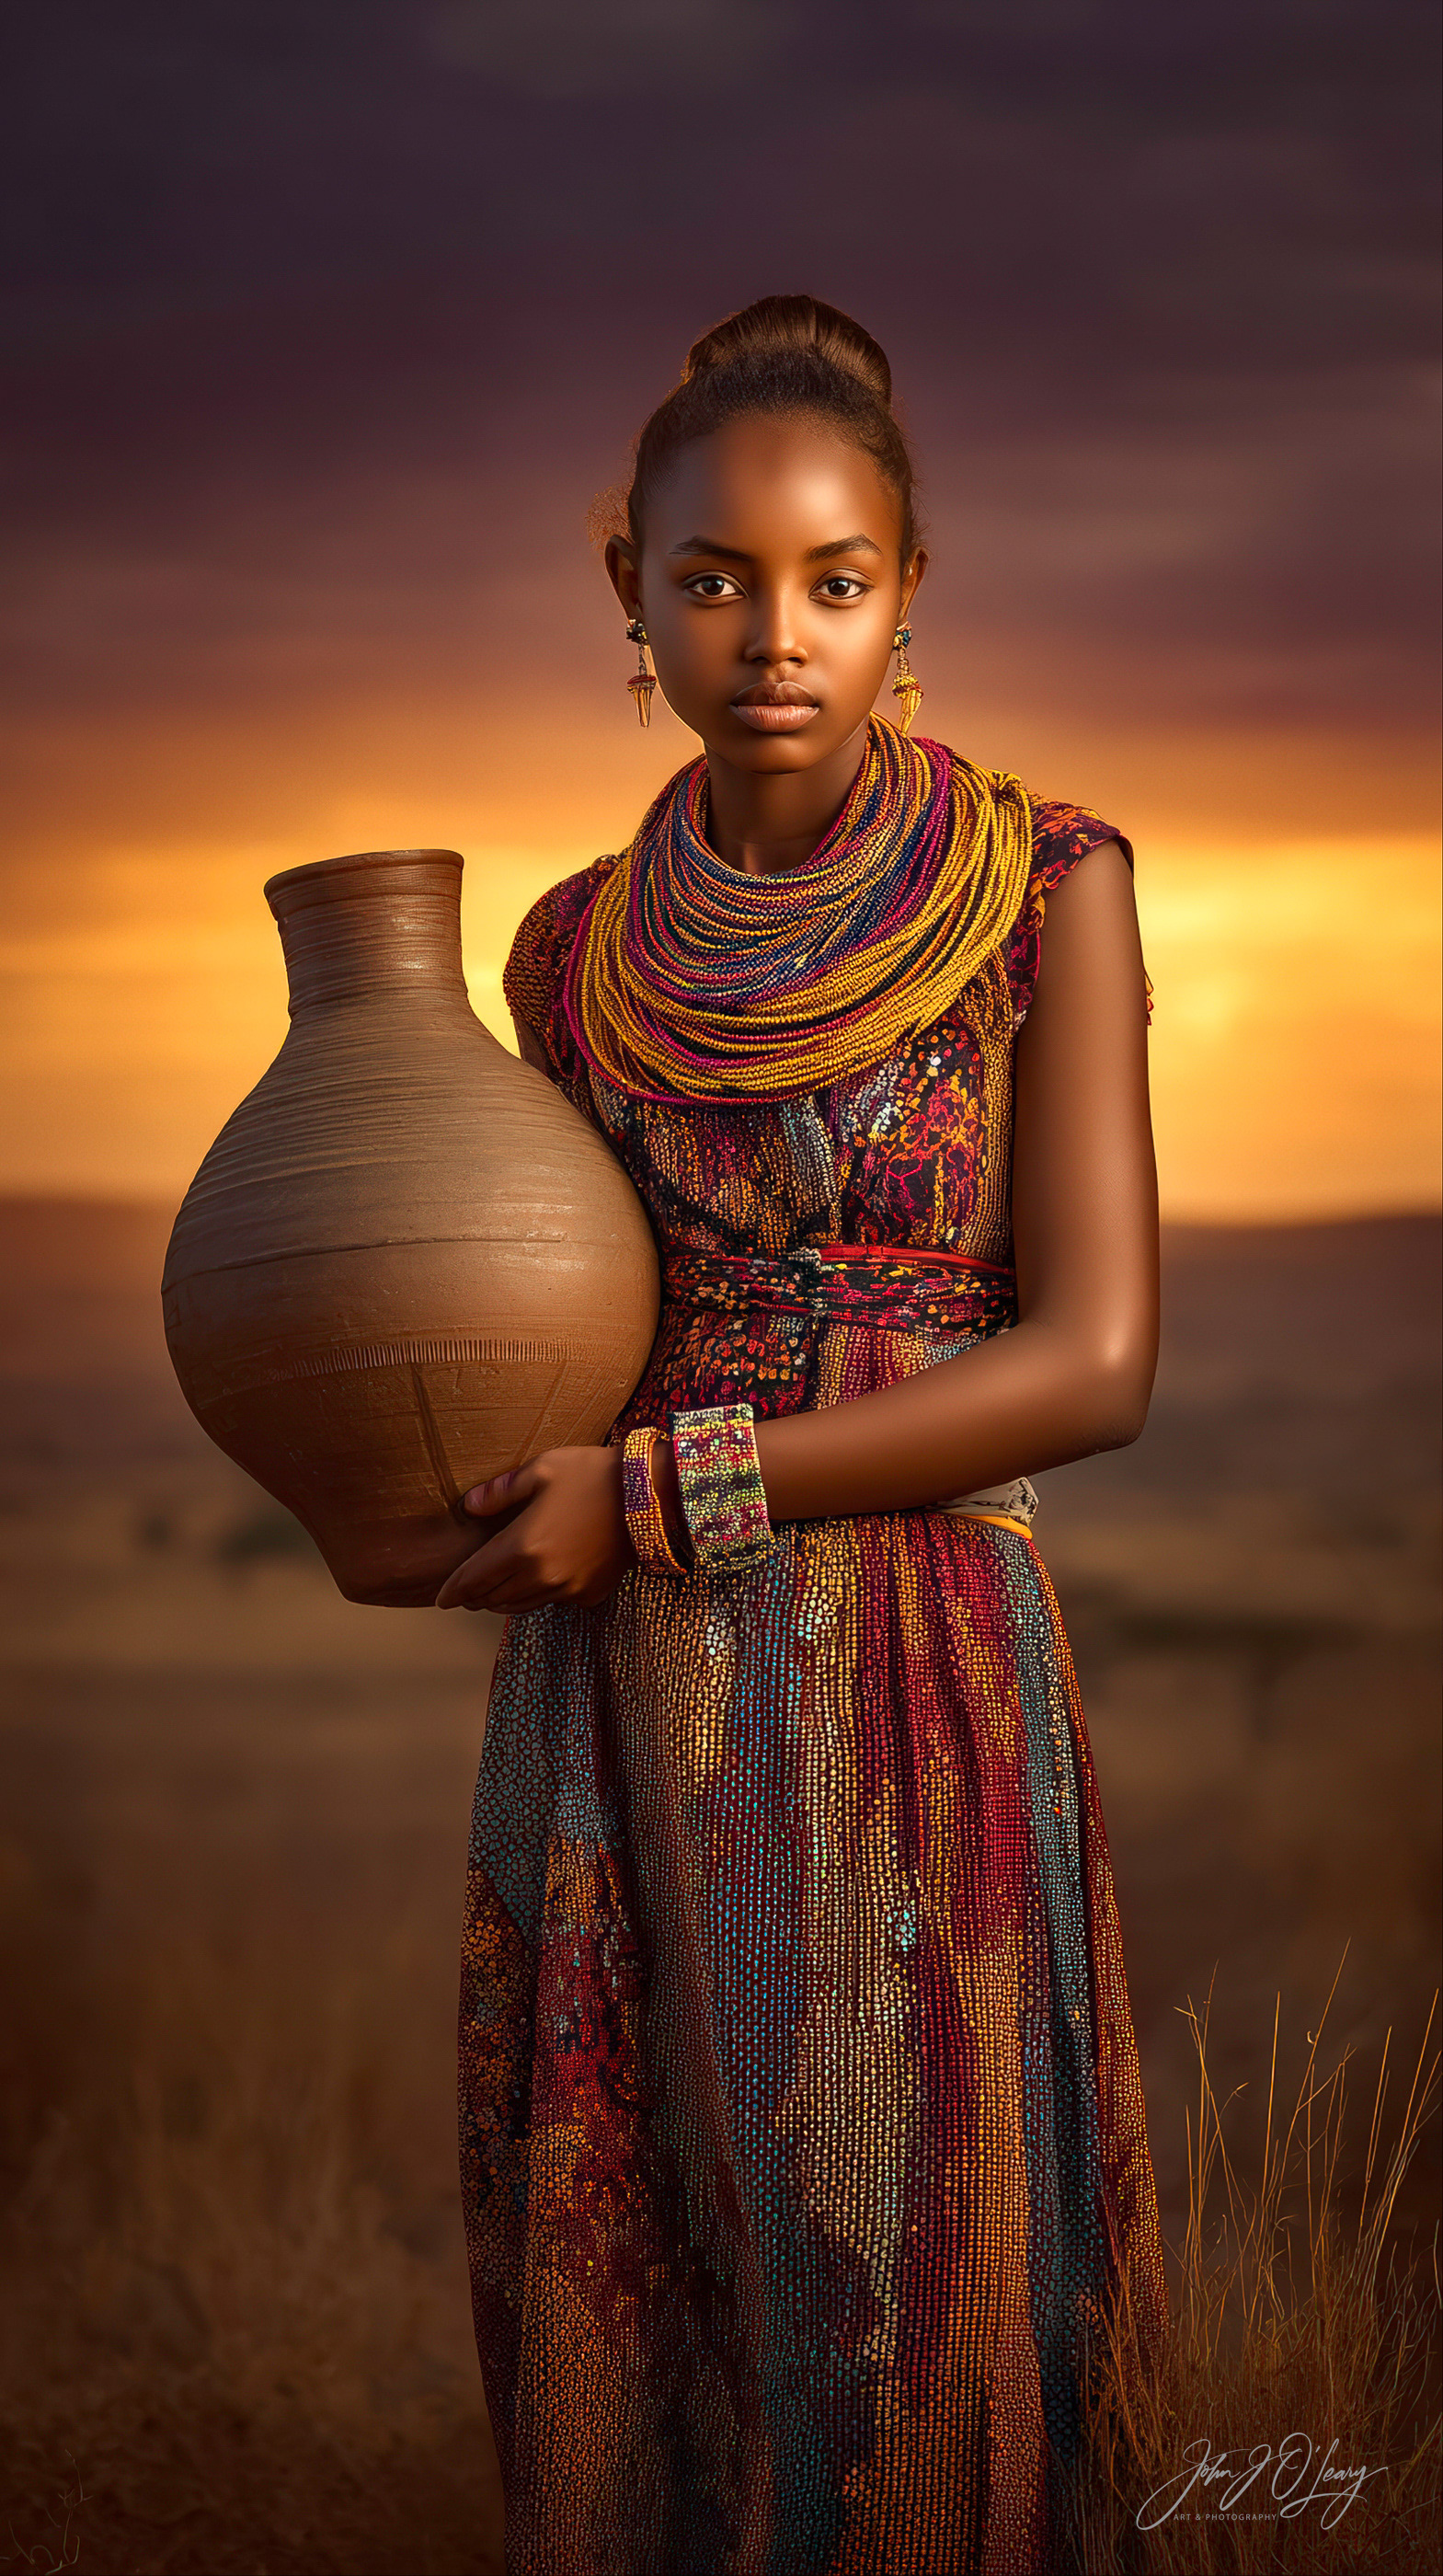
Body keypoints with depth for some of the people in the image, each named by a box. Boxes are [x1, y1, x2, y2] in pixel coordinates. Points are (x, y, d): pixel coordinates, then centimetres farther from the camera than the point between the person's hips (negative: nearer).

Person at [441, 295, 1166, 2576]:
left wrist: (659, 1500, -15)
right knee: (634, 2363, 8)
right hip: (623, 1734, 4)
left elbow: (1095, 1360, -12)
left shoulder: (1047, 887, -5)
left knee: (910, 2363, 2)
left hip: (921, 1712, -3)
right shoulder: (582, 958, 7)